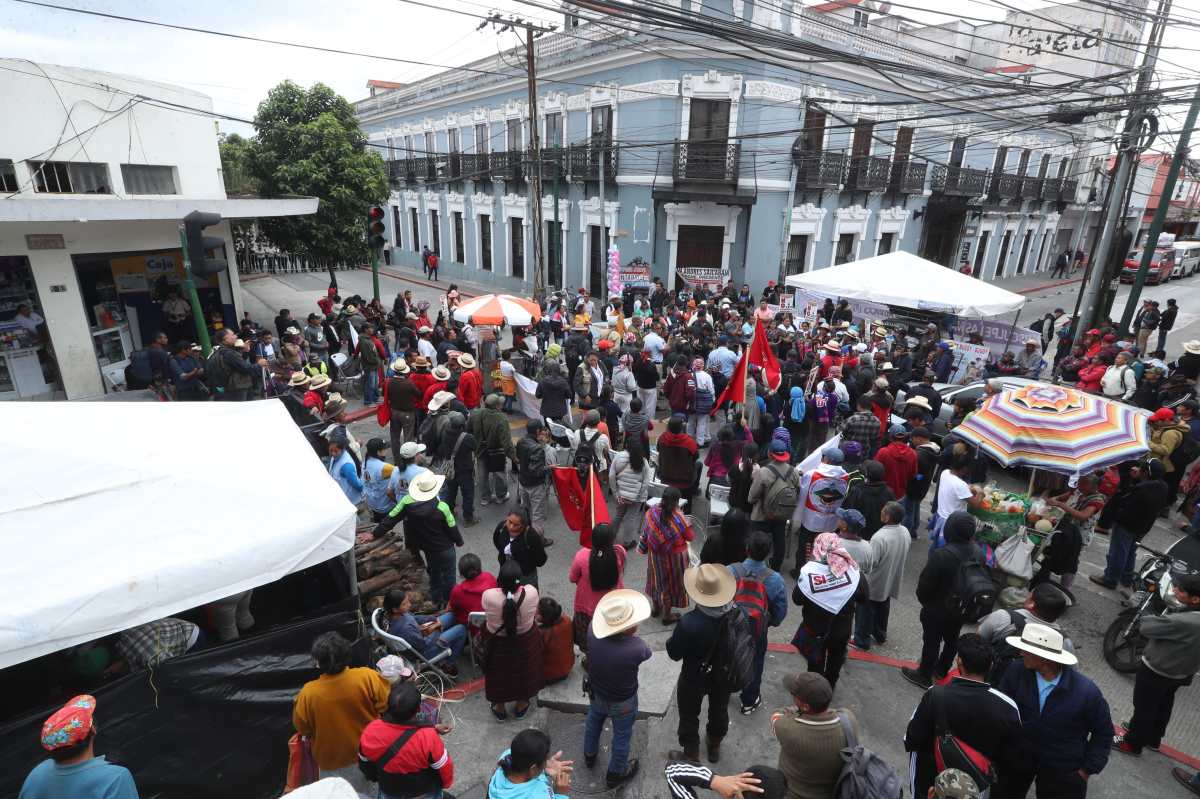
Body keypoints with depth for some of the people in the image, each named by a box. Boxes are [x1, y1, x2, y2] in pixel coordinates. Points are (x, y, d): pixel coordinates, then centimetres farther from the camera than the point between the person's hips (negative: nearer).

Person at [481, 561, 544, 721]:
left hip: (498, 644, 0)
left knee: (500, 674, 27)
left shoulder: (488, 596, -33)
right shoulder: (531, 592, -31)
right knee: (524, 672, 29)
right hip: (525, 643, 1)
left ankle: (500, 708, 51)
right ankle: (521, 705, 52)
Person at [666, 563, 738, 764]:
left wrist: (676, 635, -6)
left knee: (689, 716, 23)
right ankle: (714, 747, 55)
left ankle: (691, 755, 45)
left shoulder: (689, 623, -39)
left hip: (695, 678, -4)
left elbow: (674, 653, -23)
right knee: (719, 711, 31)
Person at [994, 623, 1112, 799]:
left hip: (1062, 769, -2)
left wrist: (1087, 769, -4)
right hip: (1017, 756, 2)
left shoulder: (1086, 691, -24)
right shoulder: (1016, 670, -21)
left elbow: (1103, 732, -6)